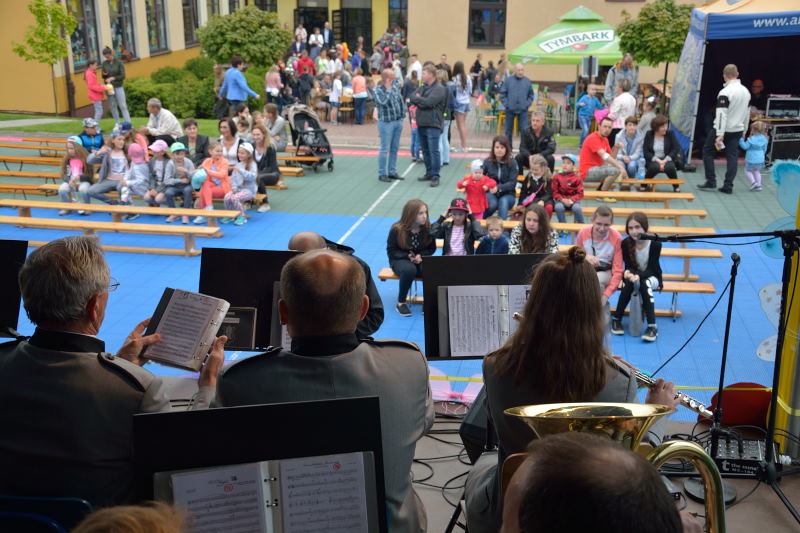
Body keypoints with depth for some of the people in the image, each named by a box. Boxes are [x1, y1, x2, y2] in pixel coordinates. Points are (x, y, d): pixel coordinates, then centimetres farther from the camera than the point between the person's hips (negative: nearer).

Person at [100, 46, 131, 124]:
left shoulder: (119, 62, -7)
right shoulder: (104, 64, 3)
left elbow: (123, 76, -9)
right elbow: (103, 77, 10)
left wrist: (112, 78, -20)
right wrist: (104, 75, -14)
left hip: (118, 87, -4)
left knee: (123, 106, -6)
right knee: (112, 106, 6)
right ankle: (117, 124, 14)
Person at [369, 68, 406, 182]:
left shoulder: (395, 88, 11)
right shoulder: (377, 90, -8)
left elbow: (401, 102, 17)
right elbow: (384, 102, -24)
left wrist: (402, 116, 12)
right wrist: (388, 89, -17)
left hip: (398, 122, 6)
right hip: (386, 123, -6)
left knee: (394, 149, 10)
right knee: (385, 149, -5)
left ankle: (392, 172, 18)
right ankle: (382, 174, 2)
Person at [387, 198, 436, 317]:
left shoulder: (428, 228, -7)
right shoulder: (397, 229, -13)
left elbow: (432, 248, 5)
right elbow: (391, 251, -5)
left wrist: (420, 256, -16)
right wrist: (408, 256, -20)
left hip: (421, 259, 2)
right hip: (400, 260, -2)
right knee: (409, 269, -39)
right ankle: (401, 303, -19)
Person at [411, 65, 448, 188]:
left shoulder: (439, 89, -10)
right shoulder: (423, 87, 16)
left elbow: (429, 102, -20)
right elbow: (412, 98, 5)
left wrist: (418, 99, -5)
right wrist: (422, 102, -11)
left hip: (433, 124, -8)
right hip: (421, 123, 8)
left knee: (434, 150, -9)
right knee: (425, 150, 14)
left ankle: (435, 176, -6)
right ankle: (429, 173, 25)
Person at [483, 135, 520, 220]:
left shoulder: (512, 163, -5)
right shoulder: (488, 161, 0)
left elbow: (512, 183, -11)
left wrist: (499, 188, -27)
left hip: (507, 194, 0)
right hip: (491, 193, 0)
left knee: (503, 202, -34)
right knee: (493, 203, -32)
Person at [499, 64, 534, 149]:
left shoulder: (527, 81, 4)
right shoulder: (508, 80, 1)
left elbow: (531, 95, 11)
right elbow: (502, 94, 3)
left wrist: (527, 104, -2)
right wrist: (506, 104, -6)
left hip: (523, 110, 0)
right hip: (510, 110, 0)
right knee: (509, 130, 8)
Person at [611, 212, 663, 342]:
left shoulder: (655, 244, -21)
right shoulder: (626, 243, -15)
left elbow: (652, 269, -21)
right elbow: (628, 266, -10)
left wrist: (638, 276, -41)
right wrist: (628, 273, -36)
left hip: (650, 277, -2)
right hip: (633, 275, 2)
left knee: (645, 284, -35)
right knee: (629, 283, -33)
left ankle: (652, 326, -36)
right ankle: (616, 319, -21)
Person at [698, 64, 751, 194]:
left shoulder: (725, 92, -17)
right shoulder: (746, 91, 8)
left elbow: (721, 114, -21)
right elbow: (747, 113, 15)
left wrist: (720, 134, -23)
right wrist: (743, 131, 23)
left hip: (723, 129, -6)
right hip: (737, 130, 6)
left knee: (708, 152, 8)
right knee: (732, 157, 6)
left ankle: (711, 182, 7)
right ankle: (728, 186, 5)